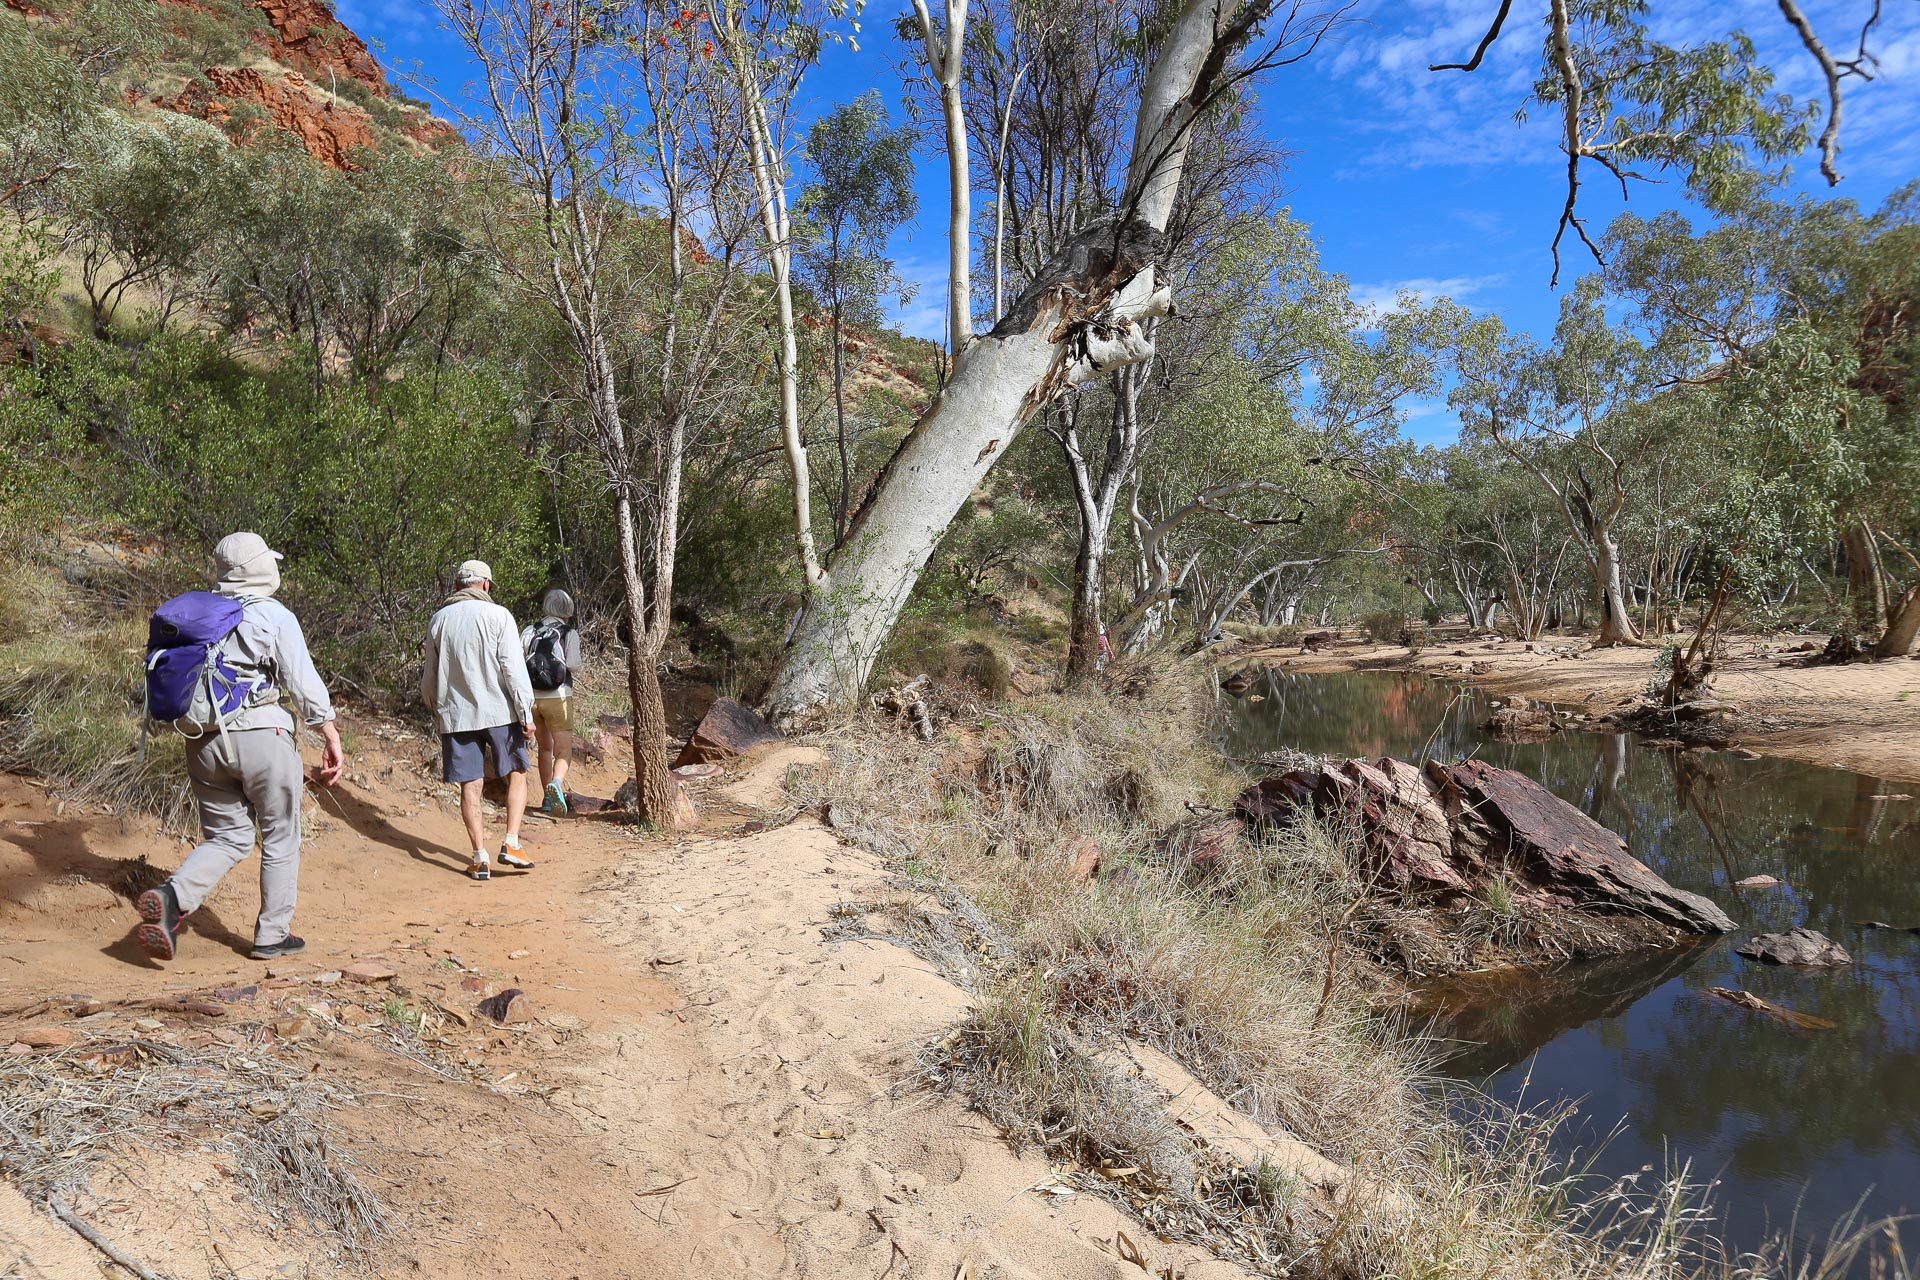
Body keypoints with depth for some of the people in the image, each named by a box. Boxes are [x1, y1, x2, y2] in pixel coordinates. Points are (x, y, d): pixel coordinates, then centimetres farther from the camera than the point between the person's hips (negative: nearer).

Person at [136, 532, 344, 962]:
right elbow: (305, 685, -9)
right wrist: (331, 740, -5)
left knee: (227, 837, 16)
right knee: (280, 838, 9)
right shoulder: (275, 617, -6)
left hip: (204, 740, 5)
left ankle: (173, 896, -10)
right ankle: (272, 935, 15)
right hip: (262, 737, -5)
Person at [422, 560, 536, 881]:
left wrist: (436, 710, 26)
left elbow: (430, 677, 13)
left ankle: (479, 858, 7)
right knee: (517, 774, 11)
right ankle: (511, 844, 1)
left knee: (470, 785, 5)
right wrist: (526, 713, -8)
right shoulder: (497, 615, -5)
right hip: (498, 711, -3)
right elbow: (513, 667, -10)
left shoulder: (439, 620, 7)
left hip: (455, 714, 3)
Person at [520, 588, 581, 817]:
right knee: (563, 751, -1)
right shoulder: (569, 634, -3)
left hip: (531, 697, 4)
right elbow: (573, 665, -13)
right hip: (557, 697, -4)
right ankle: (556, 783, -30)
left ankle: (547, 798, 24)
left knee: (545, 748, 19)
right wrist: (575, 664, 8)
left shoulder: (529, 632, 5)